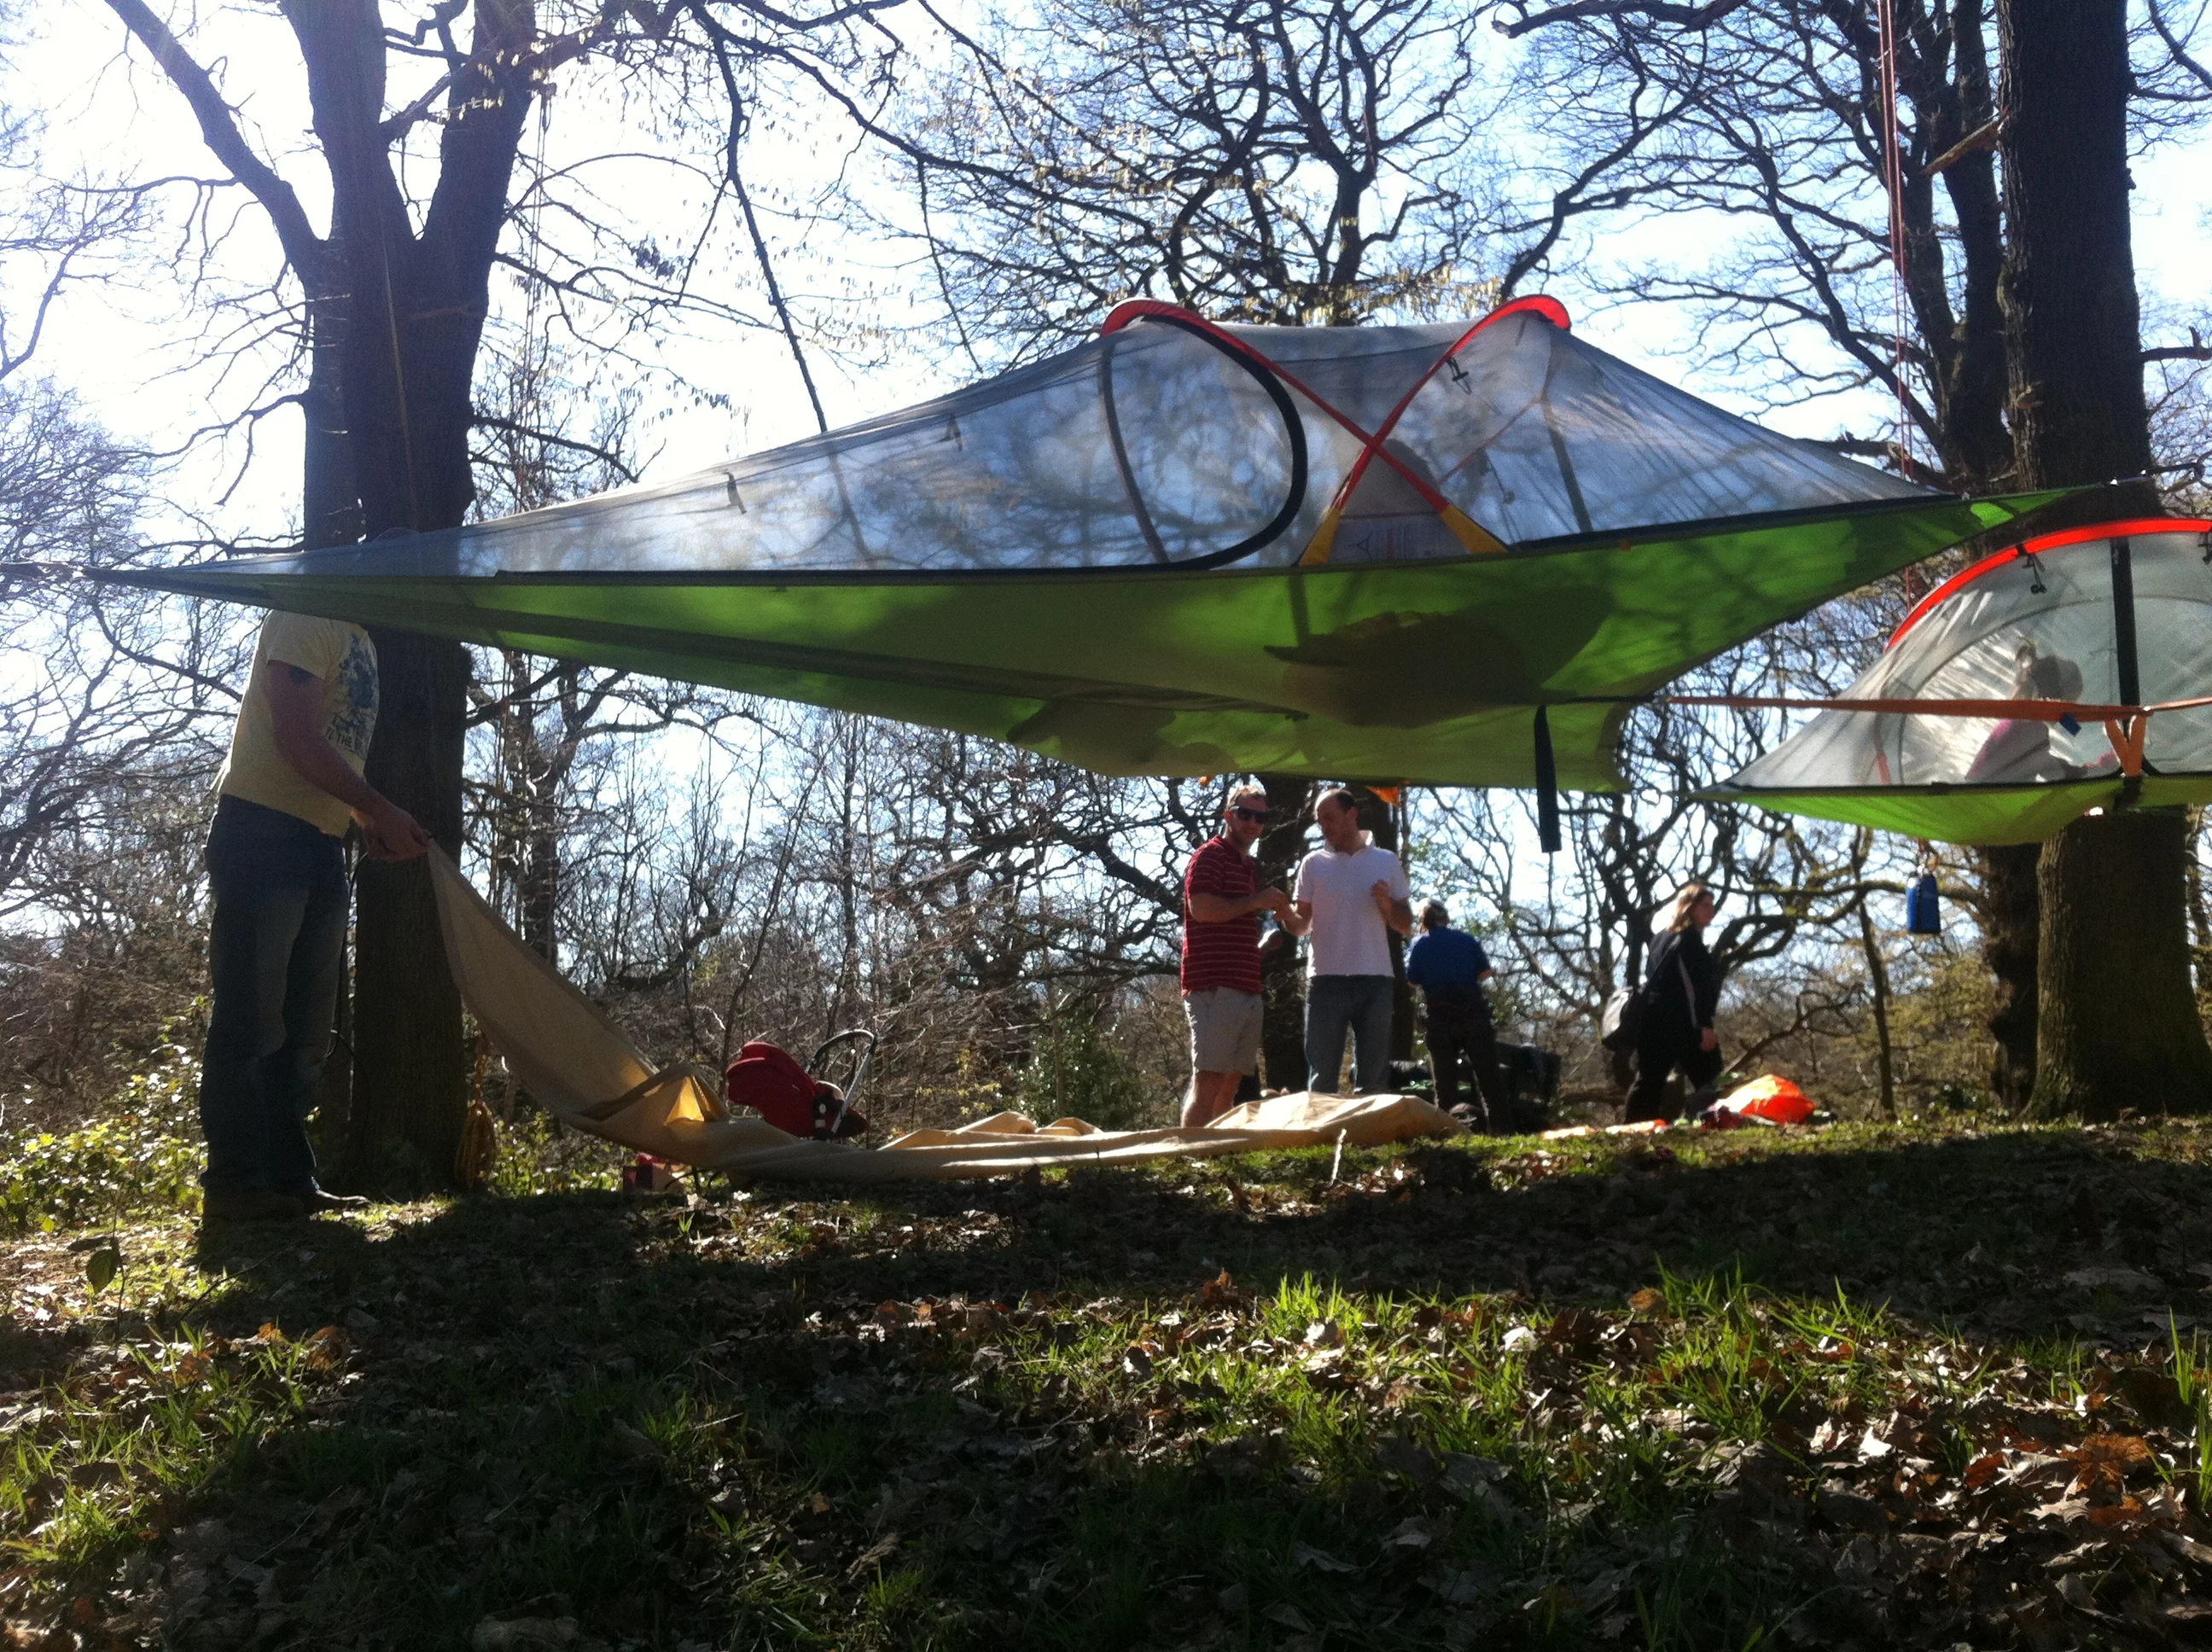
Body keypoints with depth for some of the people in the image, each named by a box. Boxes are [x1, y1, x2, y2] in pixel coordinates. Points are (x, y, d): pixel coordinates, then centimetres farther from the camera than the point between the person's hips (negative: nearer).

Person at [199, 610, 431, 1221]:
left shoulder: (361, 642, 19)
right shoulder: (308, 617, -9)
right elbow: (296, 739, -17)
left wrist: (367, 822, 6)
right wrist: (381, 811, -16)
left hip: (322, 844, 9)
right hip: (262, 832, -9)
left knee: (306, 1029, 7)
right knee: (251, 1016, -7)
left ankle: (288, 1178, 10)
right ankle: (233, 1182, -4)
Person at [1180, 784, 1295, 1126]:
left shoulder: (1248, 867, 24)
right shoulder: (1210, 856, -3)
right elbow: (1201, 907, -19)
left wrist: (1280, 912, 17)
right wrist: (1256, 901, -11)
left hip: (1247, 991, 9)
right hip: (1215, 988, -9)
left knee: (1230, 1082, 8)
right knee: (1208, 1080, -13)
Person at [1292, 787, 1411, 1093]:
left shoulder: (1387, 862, 9)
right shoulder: (1313, 864, 7)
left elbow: (1406, 927, 10)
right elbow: (1301, 925, 4)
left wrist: (1387, 904, -9)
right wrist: (1286, 915, -17)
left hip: (1375, 981, 1)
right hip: (1327, 980, -1)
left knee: (1373, 1076, 6)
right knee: (1321, 1077, 0)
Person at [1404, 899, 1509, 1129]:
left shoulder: (1419, 944, 8)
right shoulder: (1467, 939, 13)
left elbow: (1413, 981, 5)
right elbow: (1485, 972, 8)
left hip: (1440, 1015, -1)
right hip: (1473, 1009, 1)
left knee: (1445, 1076, 3)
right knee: (1487, 1072, 4)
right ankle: (1502, 1127, 0)